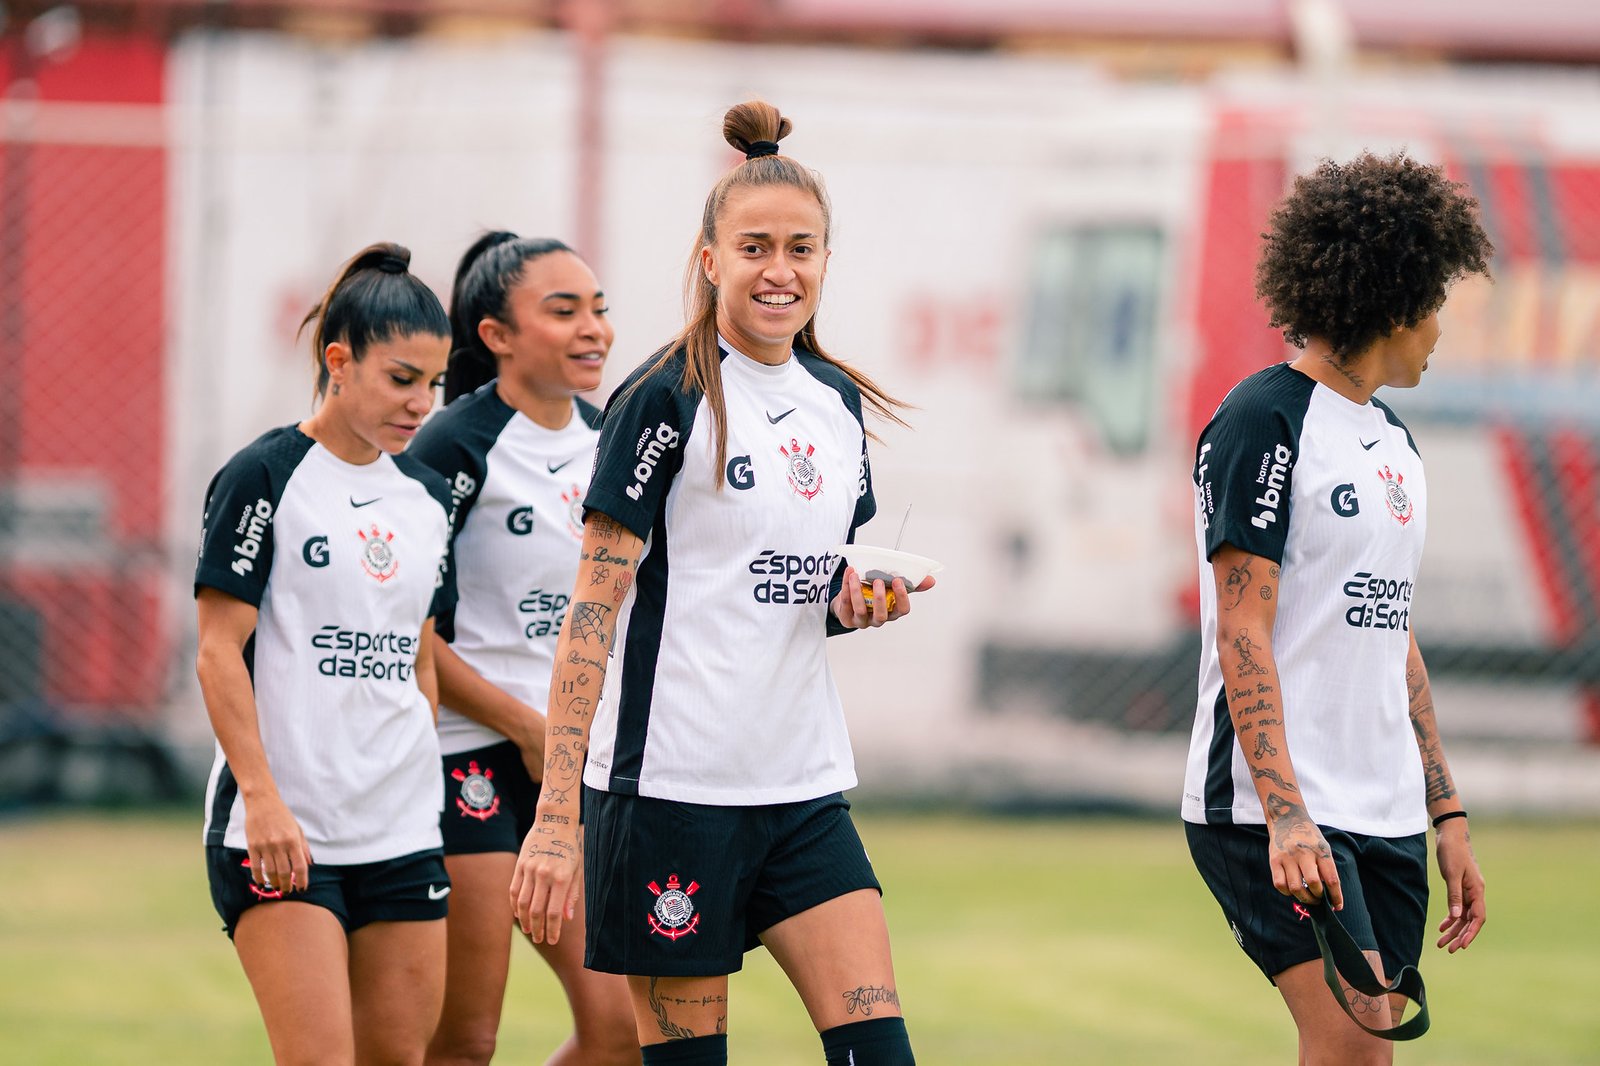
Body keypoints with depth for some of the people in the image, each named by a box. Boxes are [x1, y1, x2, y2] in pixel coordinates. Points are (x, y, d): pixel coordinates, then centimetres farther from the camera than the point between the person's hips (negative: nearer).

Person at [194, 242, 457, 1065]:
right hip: (282, 828, -6)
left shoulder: (426, 497, 13)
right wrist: (262, 798, -16)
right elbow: (219, 655, -9)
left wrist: (423, 794, 16)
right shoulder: (264, 478, -6)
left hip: (401, 833, 6)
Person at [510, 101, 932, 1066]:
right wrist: (557, 817, -19)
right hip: (671, 785, -6)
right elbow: (593, 609, -12)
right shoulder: (668, 400, -8)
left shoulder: (838, 403, 12)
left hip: (804, 786, 6)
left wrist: (859, 602, 0)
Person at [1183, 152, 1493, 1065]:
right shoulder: (1266, 422, -8)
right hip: (1274, 813, -8)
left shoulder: (1394, 442, 18)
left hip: (1387, 819, 8)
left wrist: (1450, 817, 18)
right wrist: (1284, 815, -22)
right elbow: (1243, 636, -14)